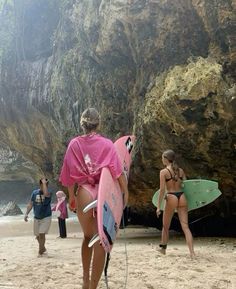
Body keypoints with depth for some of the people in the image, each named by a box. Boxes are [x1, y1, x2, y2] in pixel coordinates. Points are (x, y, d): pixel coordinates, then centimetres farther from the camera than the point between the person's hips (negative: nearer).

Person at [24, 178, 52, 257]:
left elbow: (46, 194, -38)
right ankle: (43, 248, 38)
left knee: (42, 234, -15)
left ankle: (40, 251, -1)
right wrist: (26, 214, -5)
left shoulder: (48, 193, -12)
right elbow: (30, 204, 5)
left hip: (46, 217, -5)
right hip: (36, 218, 5)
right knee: (38, 236, 14)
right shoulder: (34, 193, 0)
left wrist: (44, 183, -28)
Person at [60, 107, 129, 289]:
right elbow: (117, 171, -5)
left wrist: (71, 197, 13)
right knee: (100, 241, 4)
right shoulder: (107, 144, -1)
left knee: (88, 237, 23)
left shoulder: (74, 144, 2)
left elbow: (70, 173, 4)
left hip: (84, 193, 2)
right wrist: (126, 192, 5)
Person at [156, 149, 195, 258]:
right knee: (185, 226, 0)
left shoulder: (163, 172, -5)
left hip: (171, 198, -4)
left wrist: (158, 206, -7)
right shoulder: (180, 170, 10)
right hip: (182, 197, 4)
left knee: (165, 227, 15)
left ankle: (163, 249, 29)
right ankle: (192, 252, -11)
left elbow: (162, 190, -10)